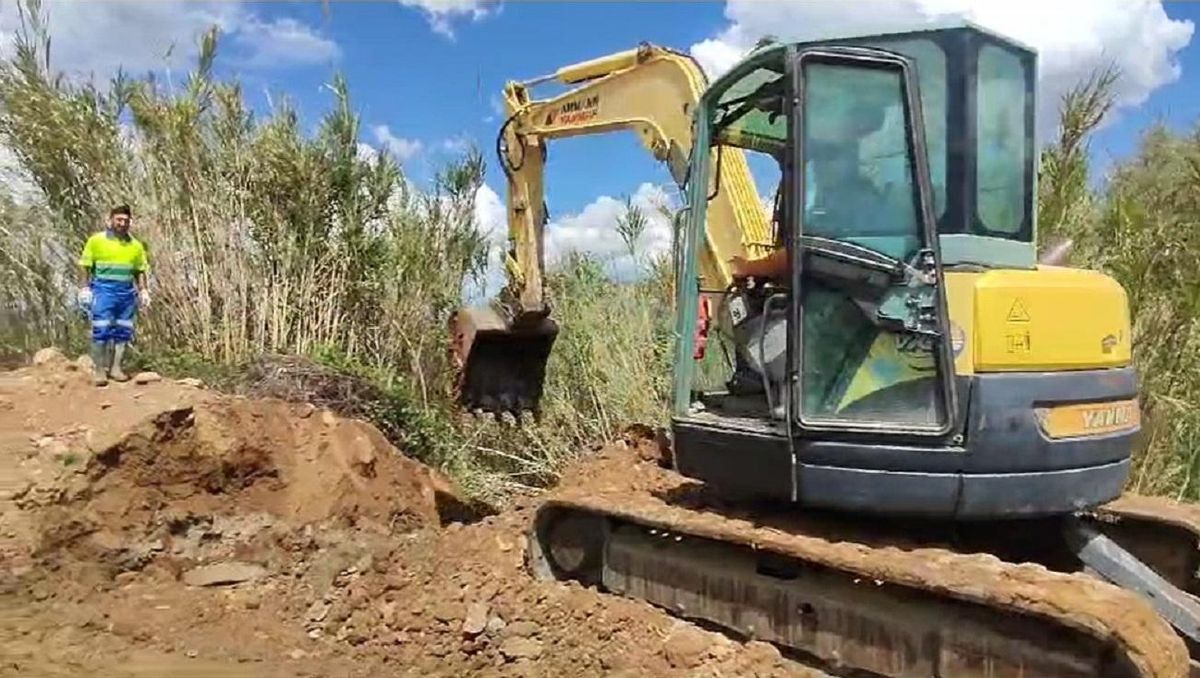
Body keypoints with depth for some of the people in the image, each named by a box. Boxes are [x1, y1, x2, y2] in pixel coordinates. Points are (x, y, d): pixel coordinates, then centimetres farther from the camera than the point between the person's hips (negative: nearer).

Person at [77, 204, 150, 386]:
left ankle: (115, 367, 13)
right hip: (103, 290, -4)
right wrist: (84, 289, -9)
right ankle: (100, 370, -1)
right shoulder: (96, 240, 0)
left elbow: (140, 271, 16)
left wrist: (143, 291, 6)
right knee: (101, 331, -7)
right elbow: (85, 267, -1)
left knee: (123, 331, 4)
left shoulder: (136, 245, 10)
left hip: (127, 292, 4)